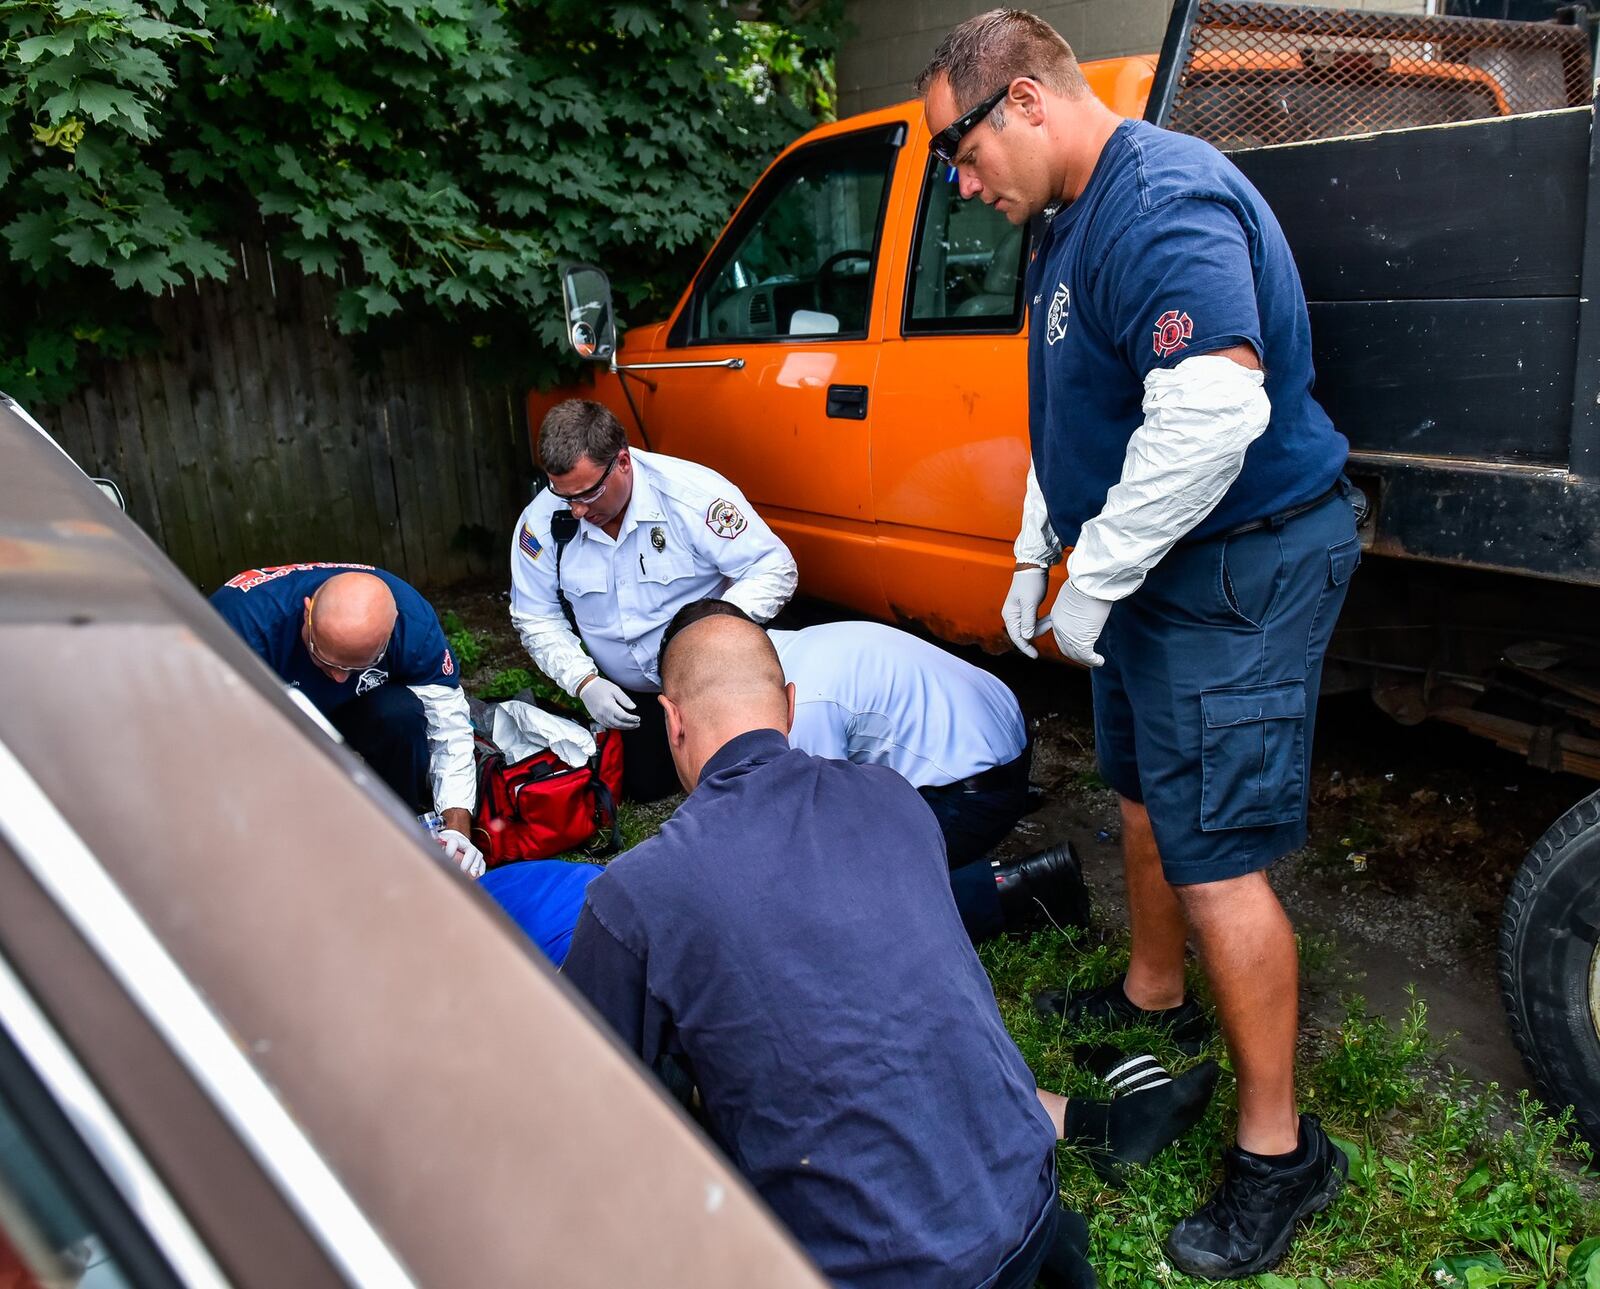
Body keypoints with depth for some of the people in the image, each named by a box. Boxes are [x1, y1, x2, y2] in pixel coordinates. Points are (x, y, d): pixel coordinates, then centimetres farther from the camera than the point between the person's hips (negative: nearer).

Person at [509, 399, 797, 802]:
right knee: (646, 784, 1)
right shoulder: (541, 522, -12)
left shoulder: (691, 493, -24)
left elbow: (774, 568, -21)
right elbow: (537, 619, -2)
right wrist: (585, 682, -17)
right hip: (633, 697, 4)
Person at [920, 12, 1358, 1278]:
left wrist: (1094, 584, -26)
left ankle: (1278, 1149, 9)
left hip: (1240, 569, -10)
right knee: (1143, 794, 22)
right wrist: (1038, 553, 20)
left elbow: (1215, 411, -34)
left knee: (1213, 856, -7)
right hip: (1153, 560, 11)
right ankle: (1154, 995, 44)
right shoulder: (1071, 221, 13)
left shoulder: (1166, 200, -22)